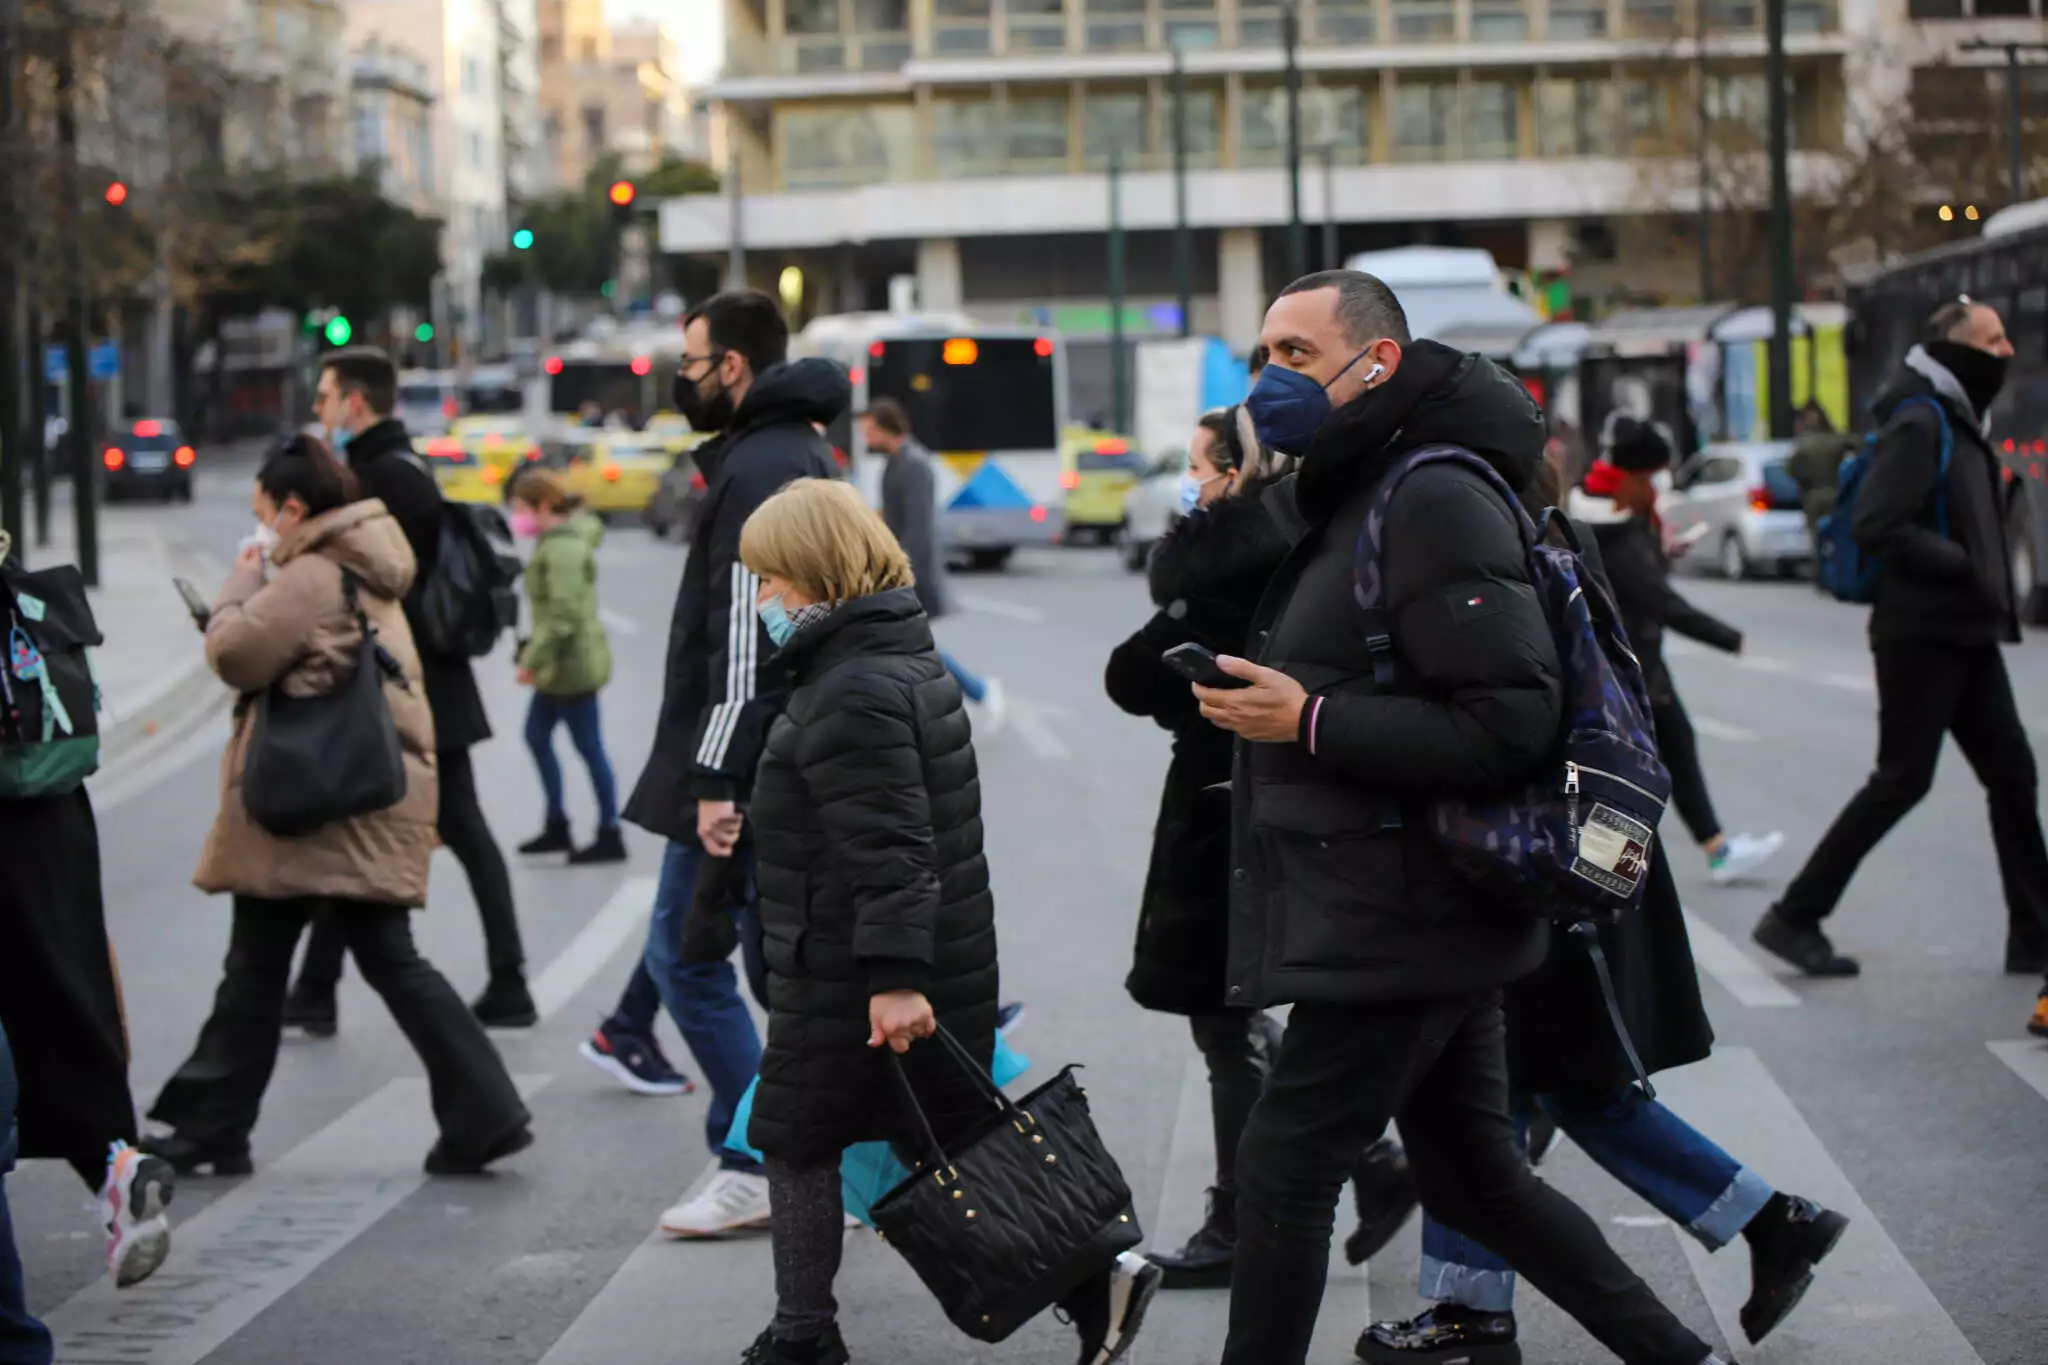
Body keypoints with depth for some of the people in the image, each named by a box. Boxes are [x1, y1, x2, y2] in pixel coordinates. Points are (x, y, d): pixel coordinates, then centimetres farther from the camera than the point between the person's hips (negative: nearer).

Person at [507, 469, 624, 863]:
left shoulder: (561, 548, -19)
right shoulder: (558, 539, 11)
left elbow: (564, 613, -24)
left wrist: (535, 658, -22)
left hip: (572, 663, -10)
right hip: (564, 664, 10)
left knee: (589, 747, -2)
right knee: (536, 734, 16)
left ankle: (610, 836, 7)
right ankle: (557, 826, 23)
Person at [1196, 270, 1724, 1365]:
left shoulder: (1436, 499, -17)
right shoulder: (1352, 500, 17)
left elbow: (1513, 722, -23)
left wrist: (1309, 721, -22)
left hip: (1395, 930, -10)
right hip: (1419, 923, 10)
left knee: (1282, 1164, -5)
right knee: (1471, 1175, 16)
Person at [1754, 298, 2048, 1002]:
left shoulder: (1959, 421, 17)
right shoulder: (1919, 422, -14)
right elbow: (1877, 524, -23)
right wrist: (1962, 565, -23)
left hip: (1967, 637, 10)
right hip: (1923, 634, -10)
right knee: (1902, 779, -5)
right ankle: (1795, 917, 3)